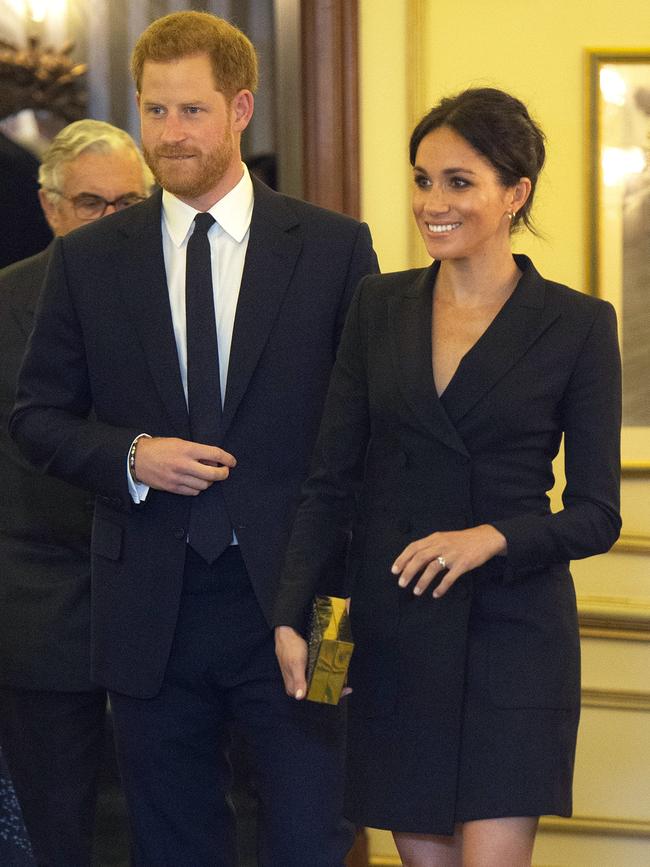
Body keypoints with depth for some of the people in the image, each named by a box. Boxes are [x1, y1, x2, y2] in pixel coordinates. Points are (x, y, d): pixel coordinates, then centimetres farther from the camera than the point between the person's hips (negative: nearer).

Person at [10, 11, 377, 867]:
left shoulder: (335, 247, 2)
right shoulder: (89, 260, 6)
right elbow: (37, 416, 9)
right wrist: (131, 458, -10)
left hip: (291, 597, -2)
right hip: (154, 609, 2)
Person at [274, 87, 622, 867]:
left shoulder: (577, 325, -2)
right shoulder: (378, 308, 7)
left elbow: (596, 515, -2)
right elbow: (332, 482, 6)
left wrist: (494, 537, -20)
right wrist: (290, 618, -6)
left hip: (511, 634, -3)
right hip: (391, 634, 3)